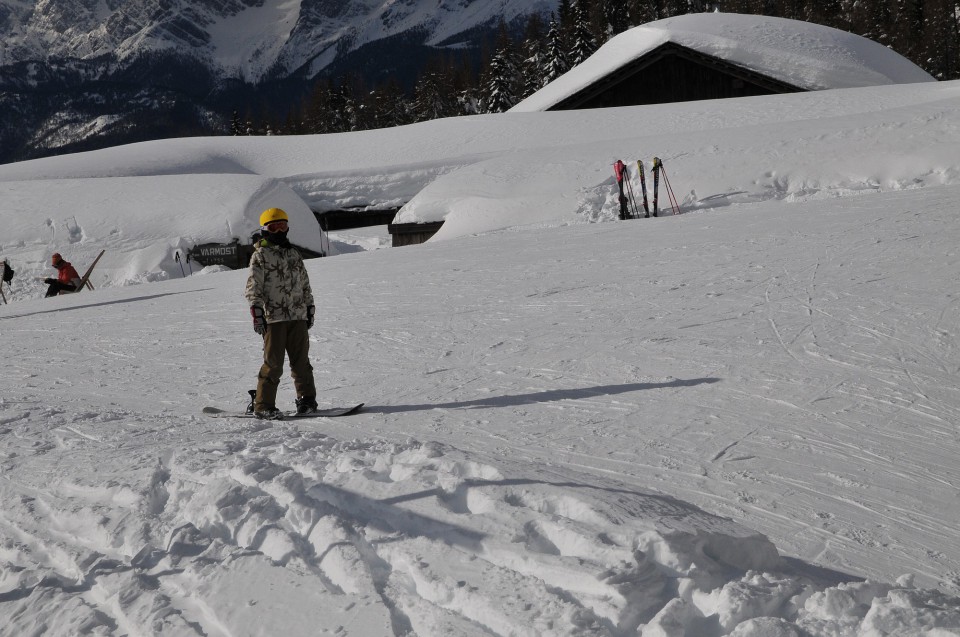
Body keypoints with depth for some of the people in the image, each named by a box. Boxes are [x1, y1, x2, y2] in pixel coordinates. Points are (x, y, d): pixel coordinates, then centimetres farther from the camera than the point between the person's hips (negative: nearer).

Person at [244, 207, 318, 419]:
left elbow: (305, 283, 24)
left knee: (301, 360, 7)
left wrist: (309, 308, 20)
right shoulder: (260, 255, 1)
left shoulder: (294, 254, 18)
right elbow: (253, 286, -5)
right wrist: (257, 311, -14)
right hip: (273, 317, -5)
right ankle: (263, 405, -1)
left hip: (298, 316, 5)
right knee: (273, 363, -6)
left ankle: (306, 398, 15)